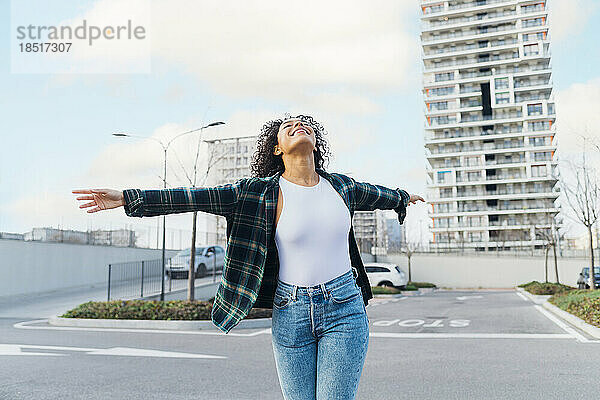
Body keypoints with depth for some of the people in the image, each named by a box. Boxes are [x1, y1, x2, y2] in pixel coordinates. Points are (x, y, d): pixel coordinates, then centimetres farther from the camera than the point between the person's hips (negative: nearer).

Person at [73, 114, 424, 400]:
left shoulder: (341, 186, 6)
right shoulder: (261, 192, -4)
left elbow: (375, 194, 28)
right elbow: (197, 197, -9)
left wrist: (403, 197, 48)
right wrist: (127, 198, -14)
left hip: (345, 311, 2)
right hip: (291, 314, -1)